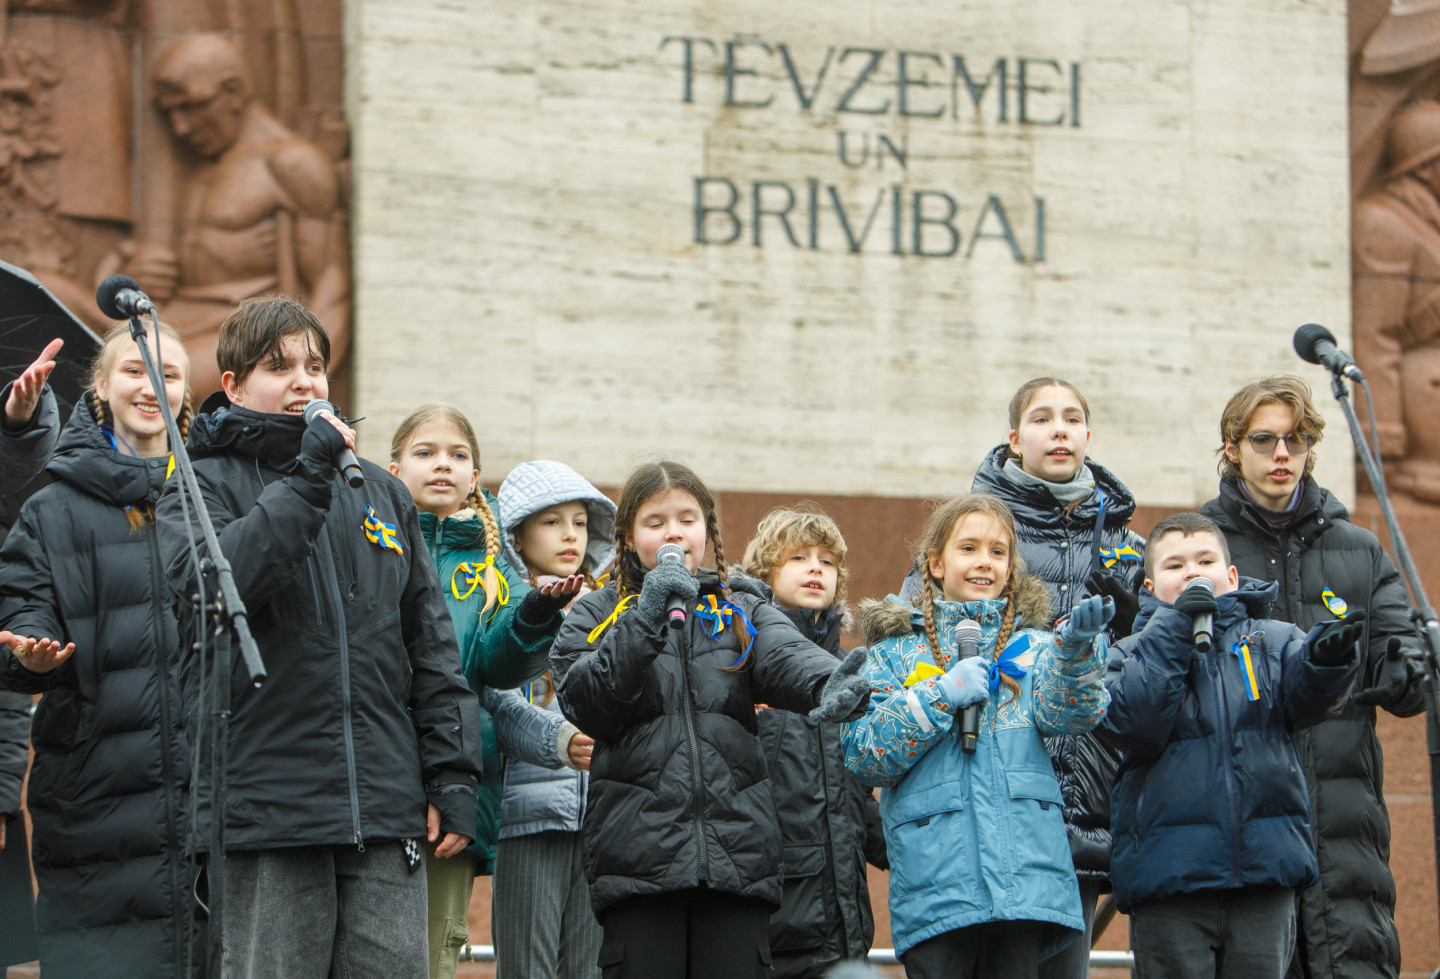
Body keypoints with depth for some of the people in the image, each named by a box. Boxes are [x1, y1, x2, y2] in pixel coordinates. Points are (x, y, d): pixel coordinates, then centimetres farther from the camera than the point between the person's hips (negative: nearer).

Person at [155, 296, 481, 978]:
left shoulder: (379, 489, 18)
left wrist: (452, 773, 10)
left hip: (386, 808, 4)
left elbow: (430, 642, 18)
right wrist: (306, 476, -16)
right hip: (264, 812, -4)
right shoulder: (204, 485, 4)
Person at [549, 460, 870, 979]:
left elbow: (786, 656, -6)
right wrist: (647, 620, -14)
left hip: (736, 852, 2)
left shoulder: (743, 612, 17)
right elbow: (587, 706, -5)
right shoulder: (598, 615, 13)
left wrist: (827, 683, -31)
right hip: (638, 849, -1)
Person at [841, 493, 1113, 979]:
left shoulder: (1031, 643, 14)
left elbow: (1063, 713, -6)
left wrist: (1077, 652, -26)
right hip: (933, 871, -1)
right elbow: (864, 757, 1)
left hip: (1024, 871, 1)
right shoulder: (895, 652, 11)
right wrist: (941, 696, -9)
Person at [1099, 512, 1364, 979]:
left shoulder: (1270, 642, 11)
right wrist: (1174, 627, -11)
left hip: (1265, 867, 1)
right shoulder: (1133, 653, 9)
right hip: (1169, 866, -1)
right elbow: (1132, 723, -11)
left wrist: (1327, 657, -33)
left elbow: (1304, 695, -9)